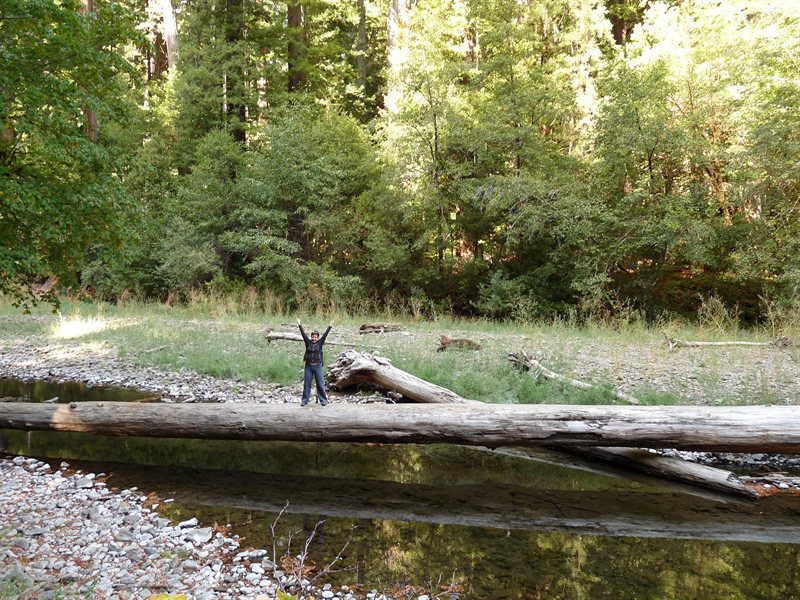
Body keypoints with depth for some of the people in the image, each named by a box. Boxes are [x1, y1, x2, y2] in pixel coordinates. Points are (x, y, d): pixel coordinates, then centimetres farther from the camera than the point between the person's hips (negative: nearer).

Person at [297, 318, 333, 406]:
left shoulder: (320, 343, 2)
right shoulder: (308, 342, 4)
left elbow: (325, 335, -5)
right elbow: (303, 334, -1)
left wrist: (329, 327, -11)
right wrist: (300, 325, -6)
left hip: (317, 366, -1)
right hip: (308, 366, 1)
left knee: (320, 384, 2)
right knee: (306, 384, 6)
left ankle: (323, 400, 8)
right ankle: (304, 400, 14)